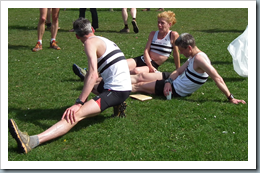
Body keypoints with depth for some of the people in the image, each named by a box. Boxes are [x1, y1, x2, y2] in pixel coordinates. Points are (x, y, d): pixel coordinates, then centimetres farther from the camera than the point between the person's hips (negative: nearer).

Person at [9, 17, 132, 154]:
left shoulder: (90, 42, -6)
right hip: (125, 87, 9)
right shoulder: (104, 40, 21)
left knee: (75, 114, -27)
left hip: (116, 90, -9)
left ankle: (32, 141, -43)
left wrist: (79, 103, -23)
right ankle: (117, 105, 24)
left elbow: (93, 75, -20)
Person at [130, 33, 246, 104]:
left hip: (176, 90, -8)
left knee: (139, 86, 0)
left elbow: (217, 79, -33)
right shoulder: (193, 57, 1)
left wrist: (230, 98, -33)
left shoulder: (199, 59, -29)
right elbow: (179, 71, 8)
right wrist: (168, 82, -12)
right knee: (141, 77, 9)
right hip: (174, 81, 8)